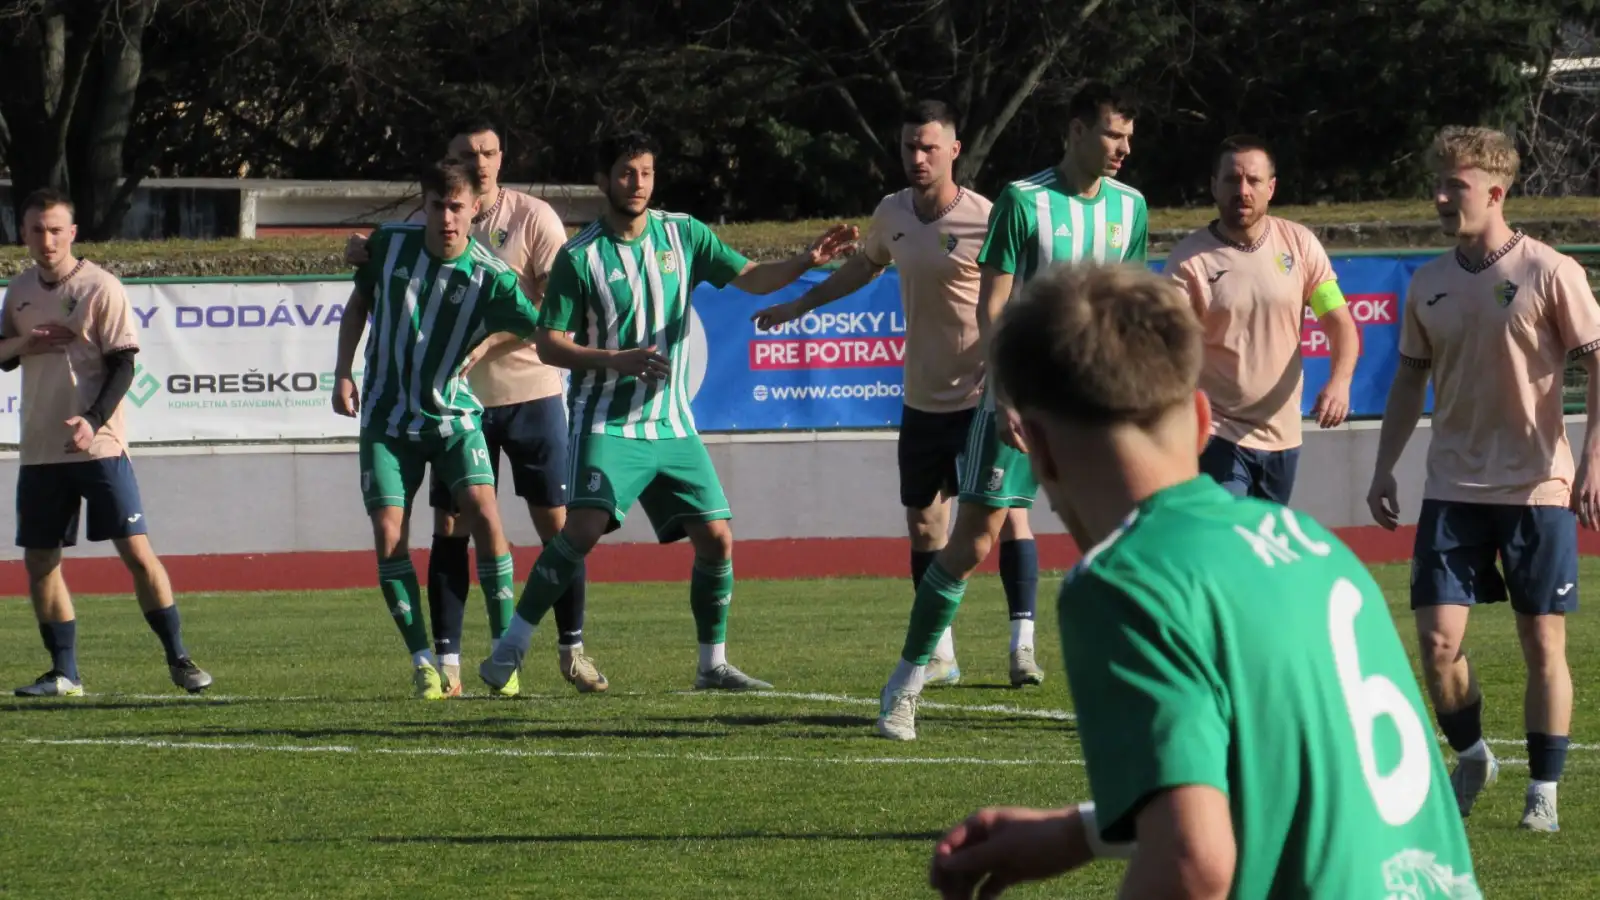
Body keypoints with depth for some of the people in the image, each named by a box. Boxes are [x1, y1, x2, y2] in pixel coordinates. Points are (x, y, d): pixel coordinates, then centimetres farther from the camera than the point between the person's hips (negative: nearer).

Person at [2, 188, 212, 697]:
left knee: (136, 550, -9)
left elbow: (122, 365, -10)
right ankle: (64, 673, 14)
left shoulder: (100, 288, -7)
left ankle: (177, 659, -1)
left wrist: (93, 419, -24)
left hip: (99, 446, -6)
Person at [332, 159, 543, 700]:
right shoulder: (389, 246, -6)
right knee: (389, 535, -10)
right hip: (387, 420, 2)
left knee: (484, 516, -17)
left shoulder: (490, 278, -14)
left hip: (453, 417, -2)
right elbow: (359, 303, 11)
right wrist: (343, 374, 5)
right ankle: (422, 661, 0)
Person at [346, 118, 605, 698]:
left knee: (556, 520, 0)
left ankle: (572, 650, 12)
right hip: (458, 396, 2)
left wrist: (490, 342, -21)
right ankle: (446, 661, 1)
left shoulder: (532, 218, -5)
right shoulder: (423, 226, 2)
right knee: (450, 526, -2)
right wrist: (362, 259, -11)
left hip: (530, 389, -2)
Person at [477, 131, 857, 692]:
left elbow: (752, 278, 6)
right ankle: (510, 647, -13)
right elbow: (549, 346, -7)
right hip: (606, 422, -5)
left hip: (671, 424, 5)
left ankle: (713, 664, 12)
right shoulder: (580, 258, -7)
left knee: (716, 538, -2)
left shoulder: (683, 235, 5)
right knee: (584, 528, -22)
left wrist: (806, 261, -13)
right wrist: (616, 360, -22)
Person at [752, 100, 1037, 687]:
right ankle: (940, 657, 15)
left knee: (1008, 513, -10)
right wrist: (798, 306, 32)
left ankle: (1023, 645, -6)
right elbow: (863, 266, 24)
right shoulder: (892, 214, 4)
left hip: (983, 396, -6)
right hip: (922, 398, 6)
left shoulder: (986, 220, -15)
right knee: (924, 524, 8)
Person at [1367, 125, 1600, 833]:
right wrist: (1384, 470, 11)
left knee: (1543, 642, 1)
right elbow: (1411, 380, 16)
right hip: (1453, 488, 4)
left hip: (1539, 488, -4)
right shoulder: (1428, 285, 7)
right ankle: (1470, 756, 19)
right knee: (1438, 639, -5)